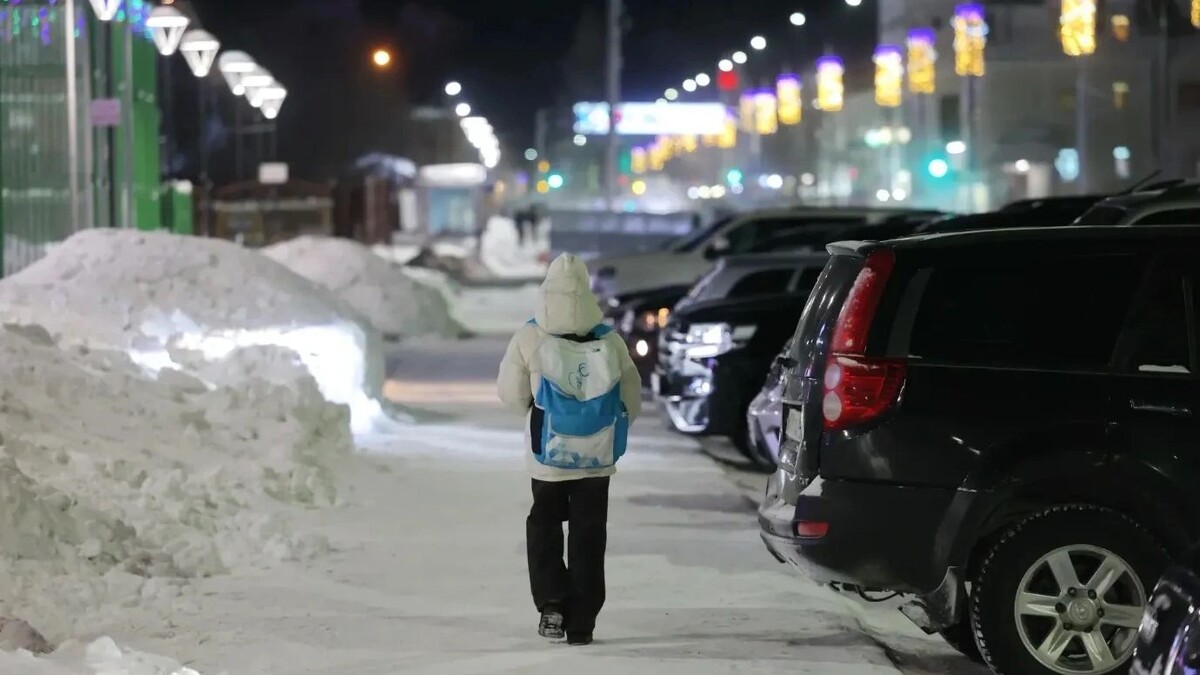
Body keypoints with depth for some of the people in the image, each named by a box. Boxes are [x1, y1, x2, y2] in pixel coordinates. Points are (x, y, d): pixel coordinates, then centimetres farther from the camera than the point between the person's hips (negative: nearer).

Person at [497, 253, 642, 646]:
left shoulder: (529, 340, -10)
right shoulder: (610, 343, -7)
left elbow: (512, 394, -2)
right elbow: (632, 401, 1)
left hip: (548, 455, -1)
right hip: (597, 457, 1)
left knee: (544, 526, 18)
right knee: (588, 538, 8)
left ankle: (551, 602, 0)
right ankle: (581, 623, 7)